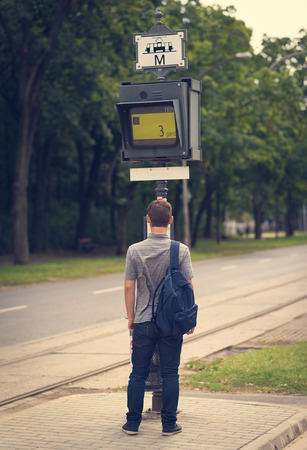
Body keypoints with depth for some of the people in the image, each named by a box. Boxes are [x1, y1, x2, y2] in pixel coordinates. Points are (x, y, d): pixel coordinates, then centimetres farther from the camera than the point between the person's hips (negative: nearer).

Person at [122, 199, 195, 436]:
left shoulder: (135, 250, -5)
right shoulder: (181, 250, -6)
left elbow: (129, 287, -2)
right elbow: (188, 286, -5)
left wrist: (131, 316, 9)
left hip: (143, 321, 1)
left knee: (138, 374, 9)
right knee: (170, 374, 7)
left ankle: (133, 423, 14)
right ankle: (169, 424, 10)